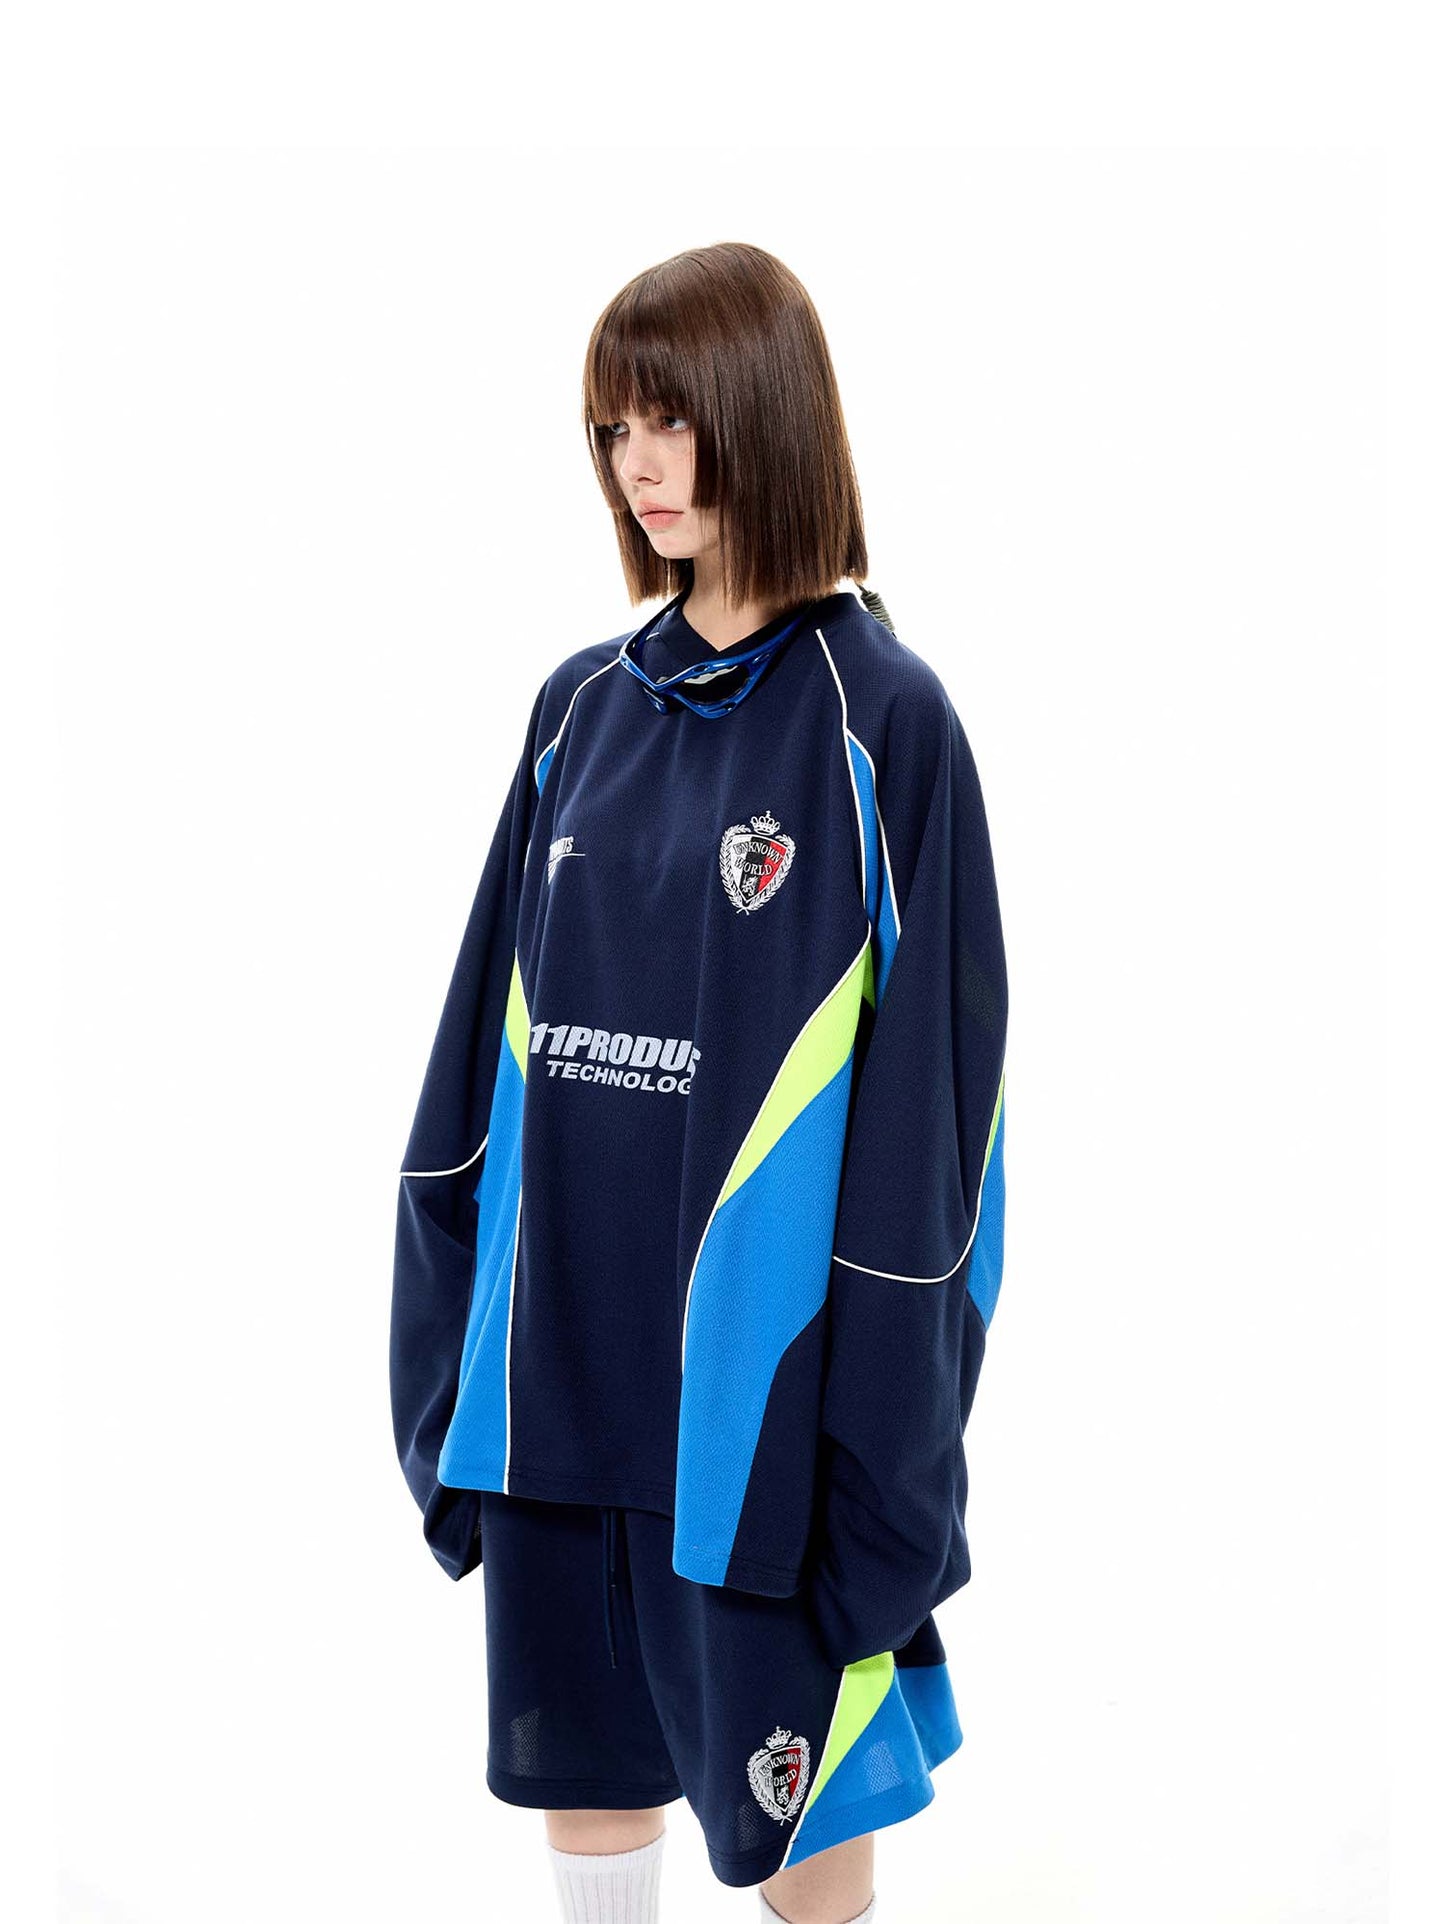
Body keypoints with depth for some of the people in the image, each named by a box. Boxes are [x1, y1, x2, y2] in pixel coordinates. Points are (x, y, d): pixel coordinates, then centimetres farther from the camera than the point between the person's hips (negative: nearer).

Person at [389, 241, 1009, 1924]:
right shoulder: (583, 707, 7)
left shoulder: (881, 721, -8)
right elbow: (497, 1030, 9)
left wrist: (888, 1413, -12)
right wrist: (447, 1352, 7)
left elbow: (928, 1078, -10)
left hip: (758, 1364, -5)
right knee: (580, 1761, 17)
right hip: (558, 1358, 5)